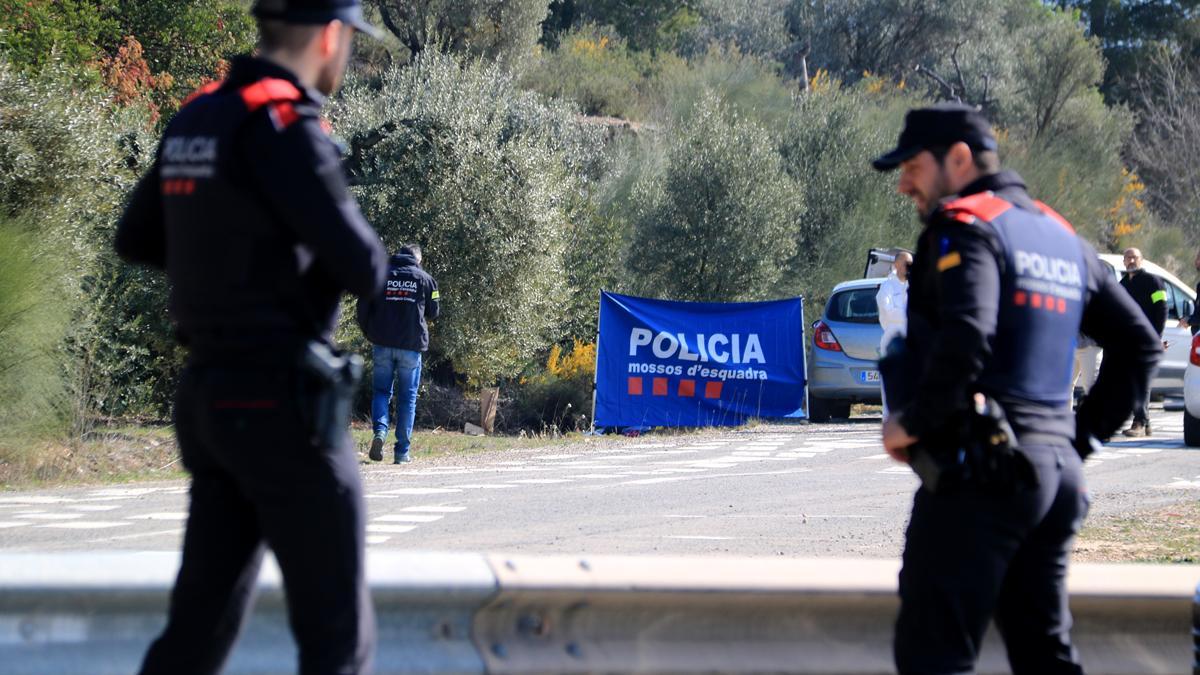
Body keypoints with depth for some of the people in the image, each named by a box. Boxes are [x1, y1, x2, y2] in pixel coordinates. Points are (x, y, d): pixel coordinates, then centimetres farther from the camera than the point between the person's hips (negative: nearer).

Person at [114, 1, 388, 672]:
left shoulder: (197, 118, 10)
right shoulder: (283, 125, -17)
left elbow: (137, 239, 24)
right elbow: (361, 268, -18)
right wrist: (365, 245, 5)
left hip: (211, 397, 8)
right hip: (283, 408, -8)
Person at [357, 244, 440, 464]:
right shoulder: (424, 279, 3)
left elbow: (363, 308, 1)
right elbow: (434, 312, 9)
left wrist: (369, 333, 15)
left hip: (383, 344, 1)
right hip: (412, 345, -1)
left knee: (381, 390, 11)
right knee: (407, 397, 6)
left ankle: (380, 429, -16)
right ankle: (402, 451, 5)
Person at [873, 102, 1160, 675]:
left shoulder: (965, 226, -8)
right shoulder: (1059, 236, 19)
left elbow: (965, 339, -24)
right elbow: (1138, 342, 22)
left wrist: (912, 423, -12)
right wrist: (1084, 431, 19)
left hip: (978, 472, -9)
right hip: (1056, 469, 9)